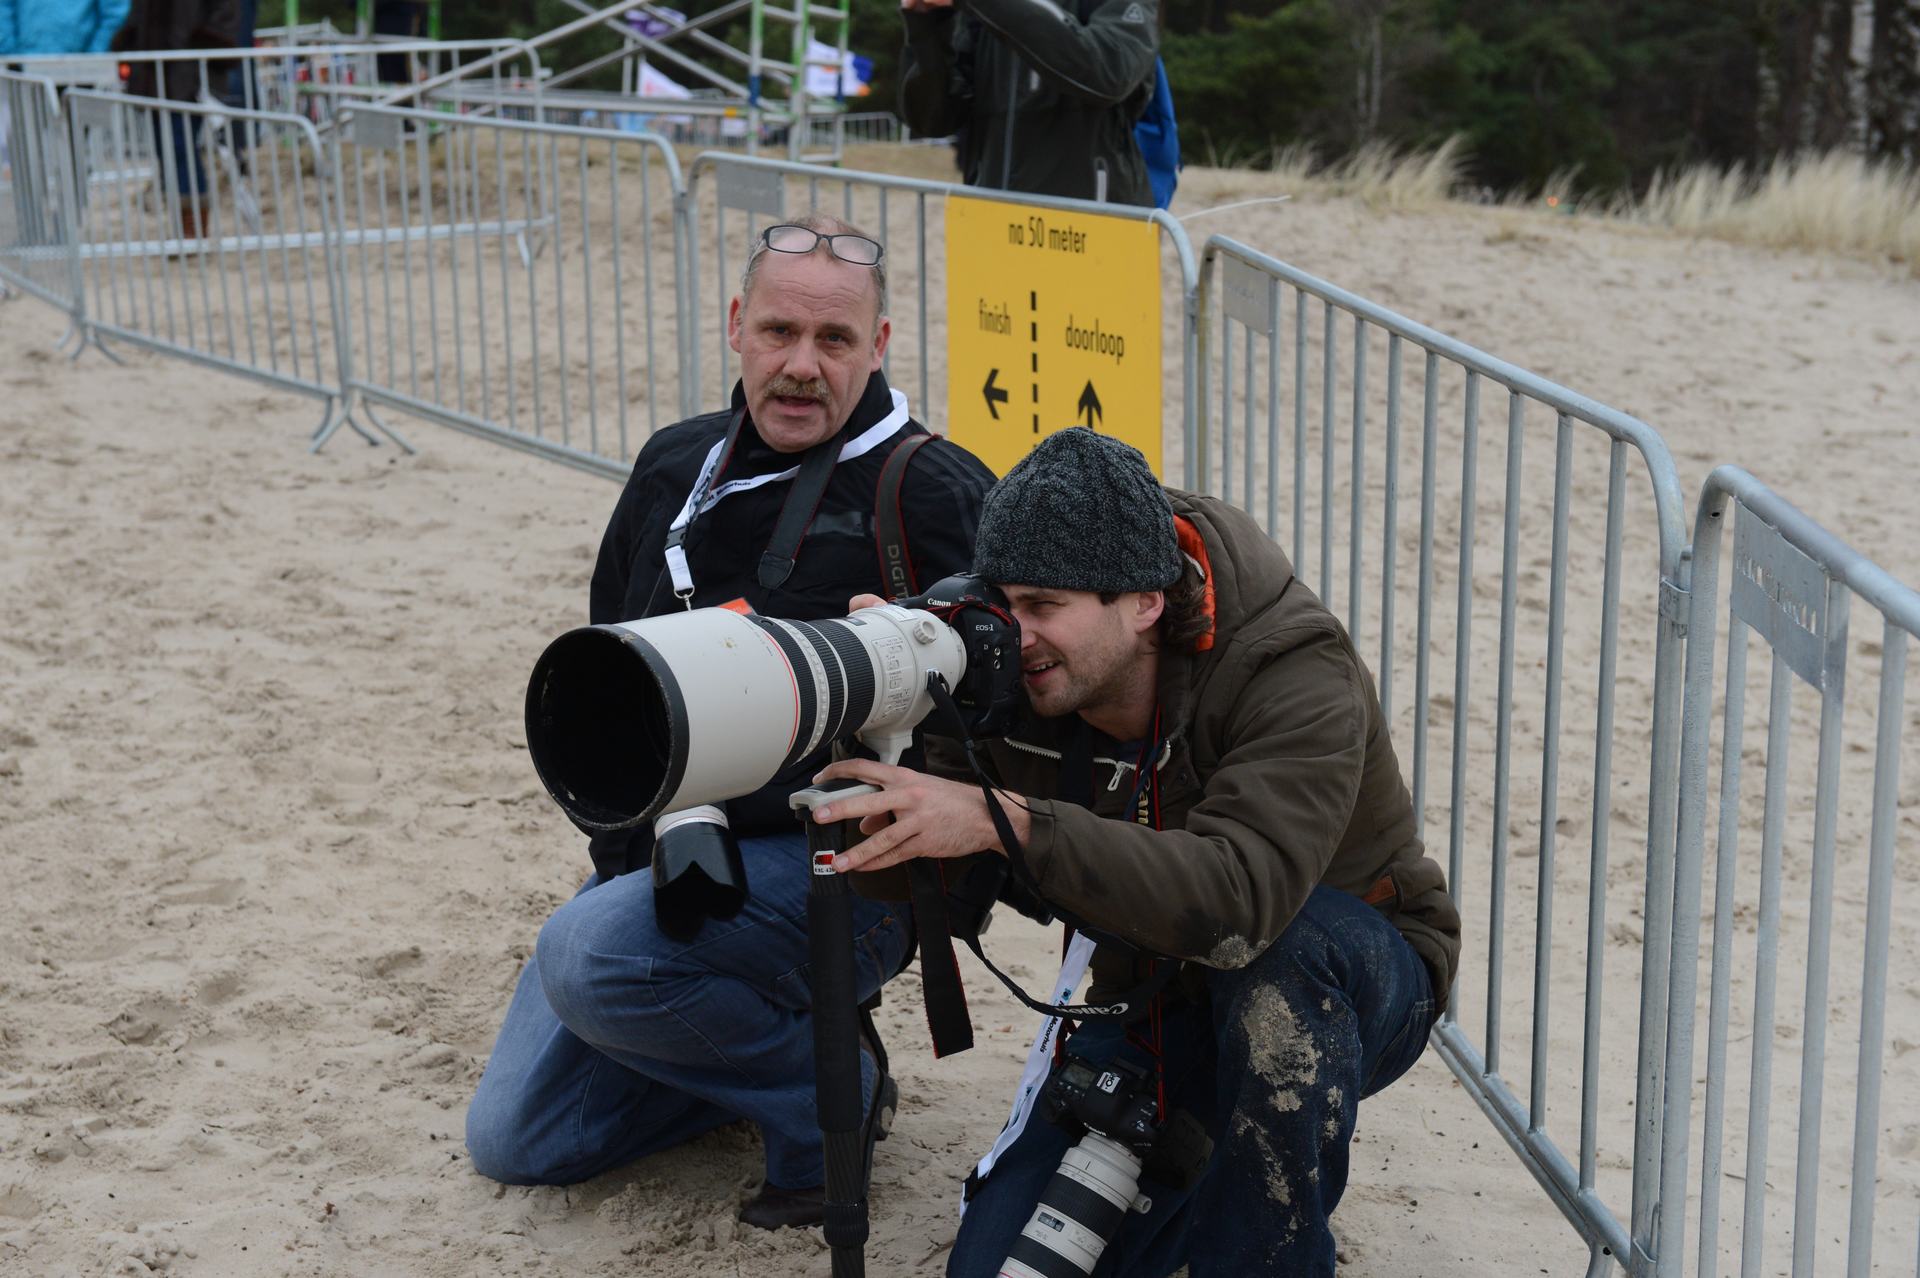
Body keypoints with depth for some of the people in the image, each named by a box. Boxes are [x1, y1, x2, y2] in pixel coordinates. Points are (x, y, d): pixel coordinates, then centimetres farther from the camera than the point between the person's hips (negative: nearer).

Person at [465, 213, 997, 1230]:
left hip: (832, 868, -7)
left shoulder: (933, 495, -10)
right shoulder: (675, 468, 9)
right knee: (511, 1142, 6)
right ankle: (764, 1040, 24)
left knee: (590, 956, -33)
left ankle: (833, 1090, -8)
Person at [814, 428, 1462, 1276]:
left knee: (1273, 953, -39)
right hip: (1157, 1006, 4)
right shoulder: (1013, 680, -14)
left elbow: (1242, 901, -46)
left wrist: (1006, 823, -52)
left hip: (1349, 982, -4)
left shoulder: (1299, 680, -29)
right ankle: (1207, 1163, 17)